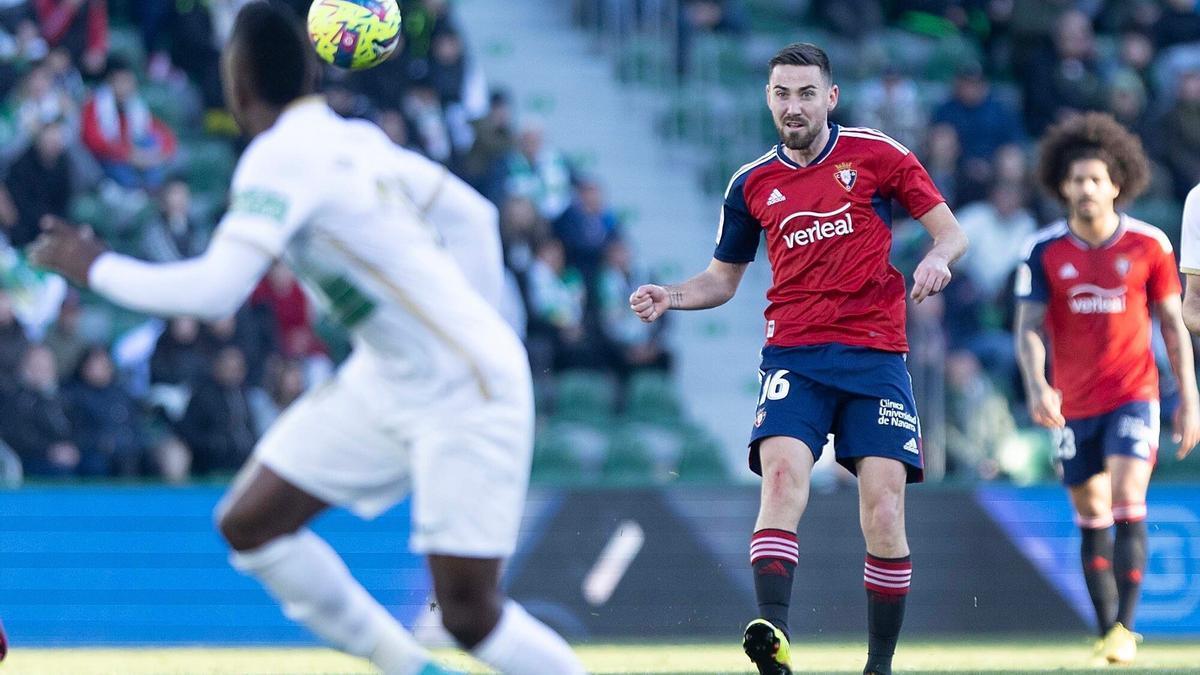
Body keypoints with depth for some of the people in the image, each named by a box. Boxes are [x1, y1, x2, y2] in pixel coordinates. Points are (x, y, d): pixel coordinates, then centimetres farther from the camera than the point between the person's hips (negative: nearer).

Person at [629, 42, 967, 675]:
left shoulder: (876, 154, 4)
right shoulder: (752, 184, 12)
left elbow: (951, 231, 6)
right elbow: (723, 277, 22)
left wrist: (936, 259, -16)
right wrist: (670, 296, 3)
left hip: (875, 356, -1)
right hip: (794, 356, 1)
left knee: (884, 516, -7)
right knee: (783, 478, -25)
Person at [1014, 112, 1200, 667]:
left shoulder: (1149, 245, -3)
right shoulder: (1044, 252, -2)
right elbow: (1029, 327, -6)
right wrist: (1036, 385, -24)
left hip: (1133, 396, -2)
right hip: (1073, 404, 2)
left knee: (1128, 503, -17)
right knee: (1091, 517, 7)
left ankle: (1125, 629, -17)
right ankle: (1105, 632, 16)